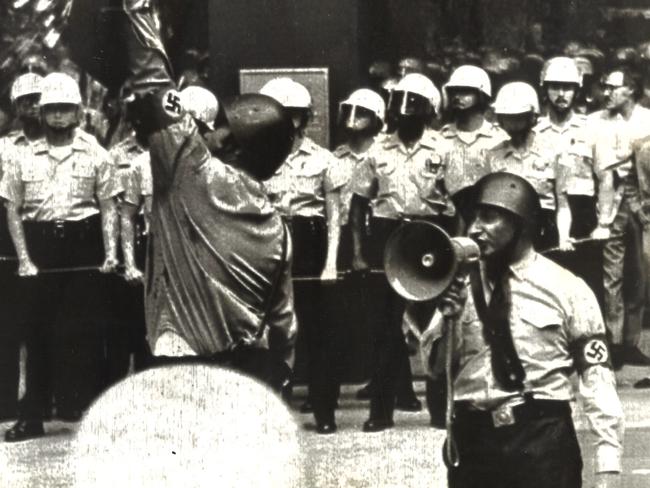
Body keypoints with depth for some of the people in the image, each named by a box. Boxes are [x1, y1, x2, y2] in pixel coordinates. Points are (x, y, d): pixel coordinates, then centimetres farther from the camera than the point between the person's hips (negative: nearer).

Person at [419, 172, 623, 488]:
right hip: (472, 441, 4)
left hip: (543, 441, -3)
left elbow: (597, 378, -3)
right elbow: (433, 367, 11)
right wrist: (445, 317, -8)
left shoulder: (566, 289, -2)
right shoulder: (461, 285, 9)